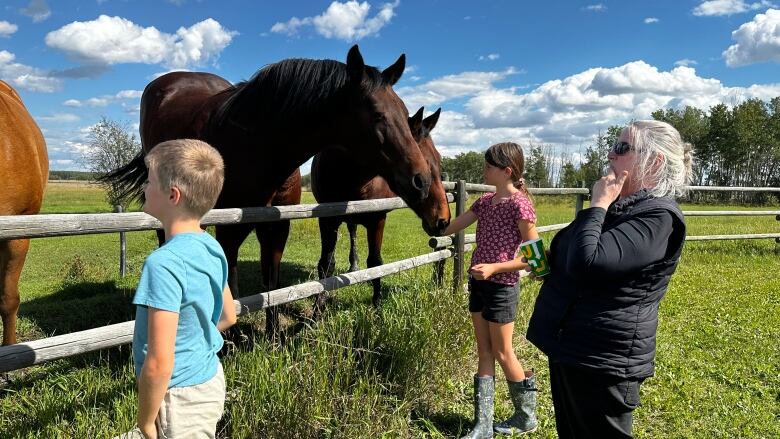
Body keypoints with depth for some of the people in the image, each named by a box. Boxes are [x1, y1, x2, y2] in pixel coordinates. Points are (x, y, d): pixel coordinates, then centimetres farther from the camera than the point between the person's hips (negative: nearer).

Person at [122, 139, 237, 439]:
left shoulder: (164, 262, -26)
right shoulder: (212, 248, -3)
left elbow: (159, 364, -25)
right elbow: (228, 317, 12)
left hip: (181, 399, -7)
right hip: (212, 382, 7)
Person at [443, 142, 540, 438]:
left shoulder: (519, 204, -15)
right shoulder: (485, 201, 7)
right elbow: (448, 229, 9)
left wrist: (494, 267, -22)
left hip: (501, 286, -7)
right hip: (478, 283, 7)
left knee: (502, 354, 6)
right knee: (484, 352, 11)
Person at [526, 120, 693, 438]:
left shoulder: (657, 217, -20)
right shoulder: (617, 206, 11)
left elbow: (587, 263, -33)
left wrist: (598, 204, -21)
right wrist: (549, 263, 5)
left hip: (602, 362, -9)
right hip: (567, 348, 10)